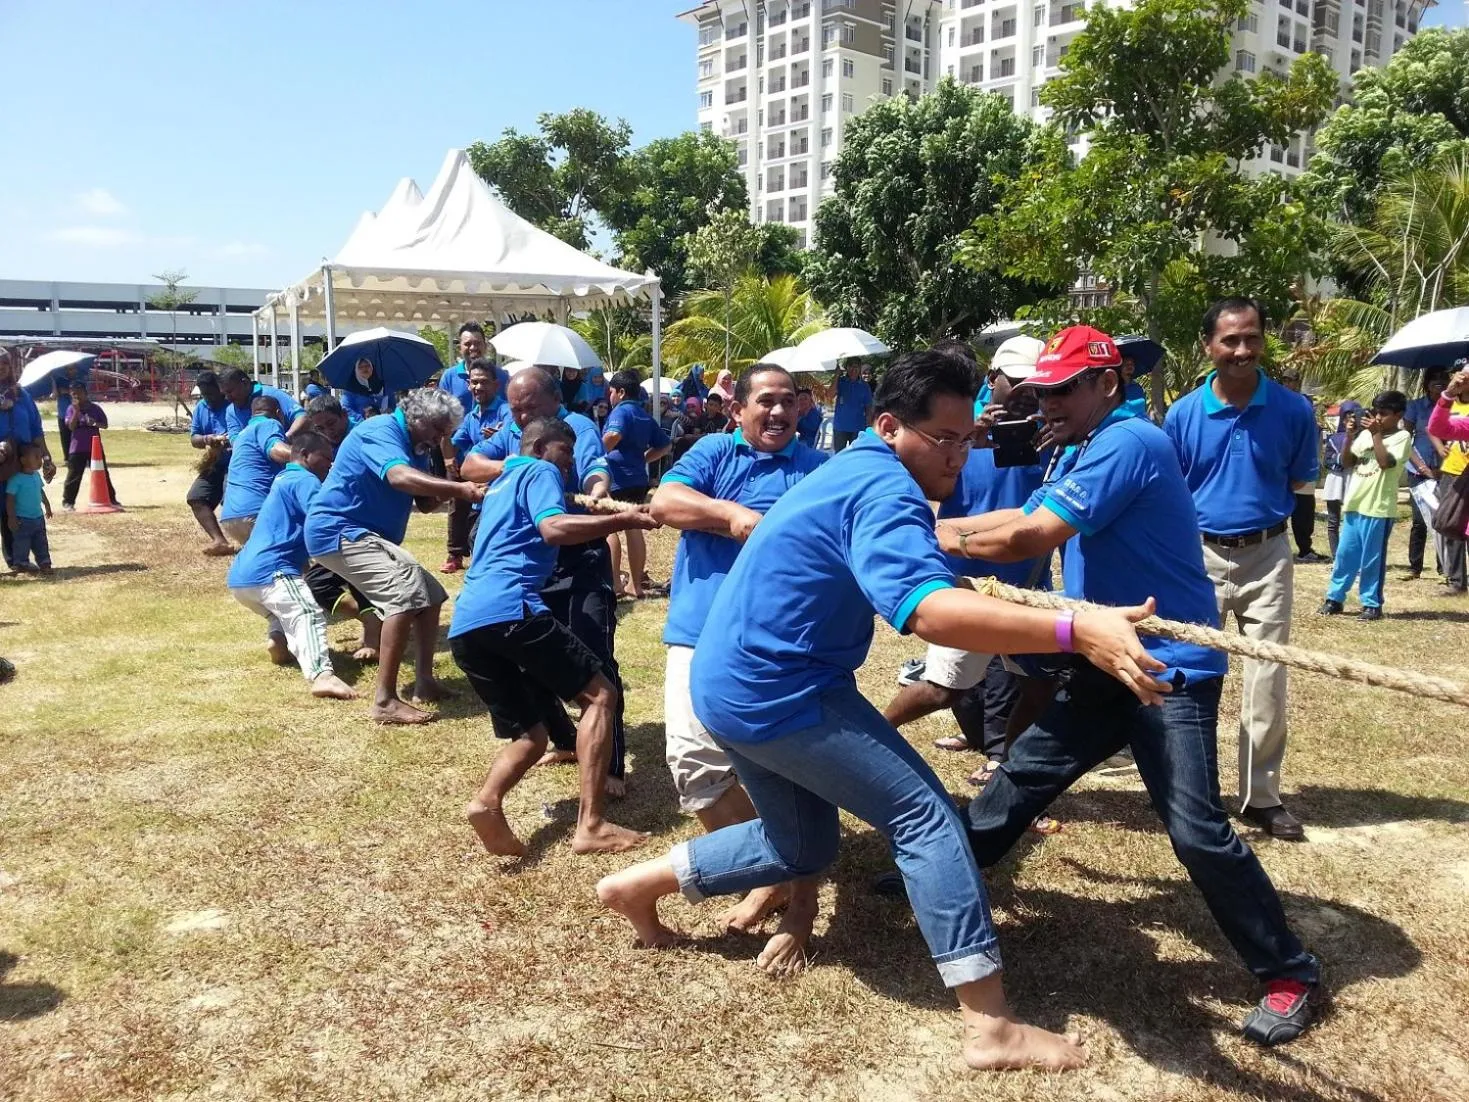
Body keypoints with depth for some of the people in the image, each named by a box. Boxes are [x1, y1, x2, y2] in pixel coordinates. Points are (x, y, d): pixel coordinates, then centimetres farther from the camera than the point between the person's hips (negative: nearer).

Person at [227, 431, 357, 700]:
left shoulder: (284, 480, 29)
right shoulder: (305, 480, 0)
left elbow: (304, 527, 35)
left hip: (242, 576, 10)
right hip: (269, 572, -9)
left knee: (288, 609, 34)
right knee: (308, 615, -27)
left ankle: (278, 639, 4)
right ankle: (322, 675, -51)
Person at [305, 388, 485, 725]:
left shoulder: (415, 446, 13)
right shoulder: (382, 432, -17)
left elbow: (426, 502, 9)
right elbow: (400, 477, -38)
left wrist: (456, 491, -12)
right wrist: (461, 489, -44)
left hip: (363, 534, 11)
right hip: (337, 531, -11)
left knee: (431, 594, 12)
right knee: (406, 590, -27)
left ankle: (424, 682, 14)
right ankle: (384, 700, -28)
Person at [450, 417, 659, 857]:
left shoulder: (501, 484, 34)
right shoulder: (539, 472, 7)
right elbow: (553, 528, -12)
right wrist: (625, 520, -10)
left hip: (464, 625, 9)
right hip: (508, 608, -9)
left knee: (528, 735, 14)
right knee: (599, 694, -1)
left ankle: (488, 801, -16)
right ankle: (590, 825, -12)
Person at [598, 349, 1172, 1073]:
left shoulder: (853, 471, 14)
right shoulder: (884, 488, -19)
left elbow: (918, 575, 31)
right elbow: (926, 608, -38)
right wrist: (1075, 632, -47)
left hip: (731, 685, 10)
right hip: (779, 692, -10)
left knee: (803, 846, 22)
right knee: (926, 815, -7)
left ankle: (641, 883, 31)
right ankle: (991, 1025, -8)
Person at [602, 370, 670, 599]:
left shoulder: (621, 411, -10)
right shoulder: (645, 416, 16)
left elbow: (614, 435, -30)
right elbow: (664, 446, 21)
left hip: (618, 479, -8)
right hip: (638, 479, 8)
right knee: (634, 529, 10)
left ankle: (615, 583, -6)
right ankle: (635, 584, 13)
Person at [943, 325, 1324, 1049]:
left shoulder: (1128, 441, -20)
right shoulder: (1082, 452, 12)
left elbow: (1033, 537, -24)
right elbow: (1025, 515, 11)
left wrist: (947, 541, -12)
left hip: (1172, 667, -9)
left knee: (1196, 830, -13)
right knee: (1025, 770, 17)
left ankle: (1290, 973, 5)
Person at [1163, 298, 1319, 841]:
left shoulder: (1293, 410, -7)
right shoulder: (1182, 413, -6)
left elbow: (1301, 482, 7)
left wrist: (1261, 506, -5)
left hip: (1267, 556, 0)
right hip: (1199, 556, 0)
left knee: (1267, 681, 5)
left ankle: (1261, 794, 18)